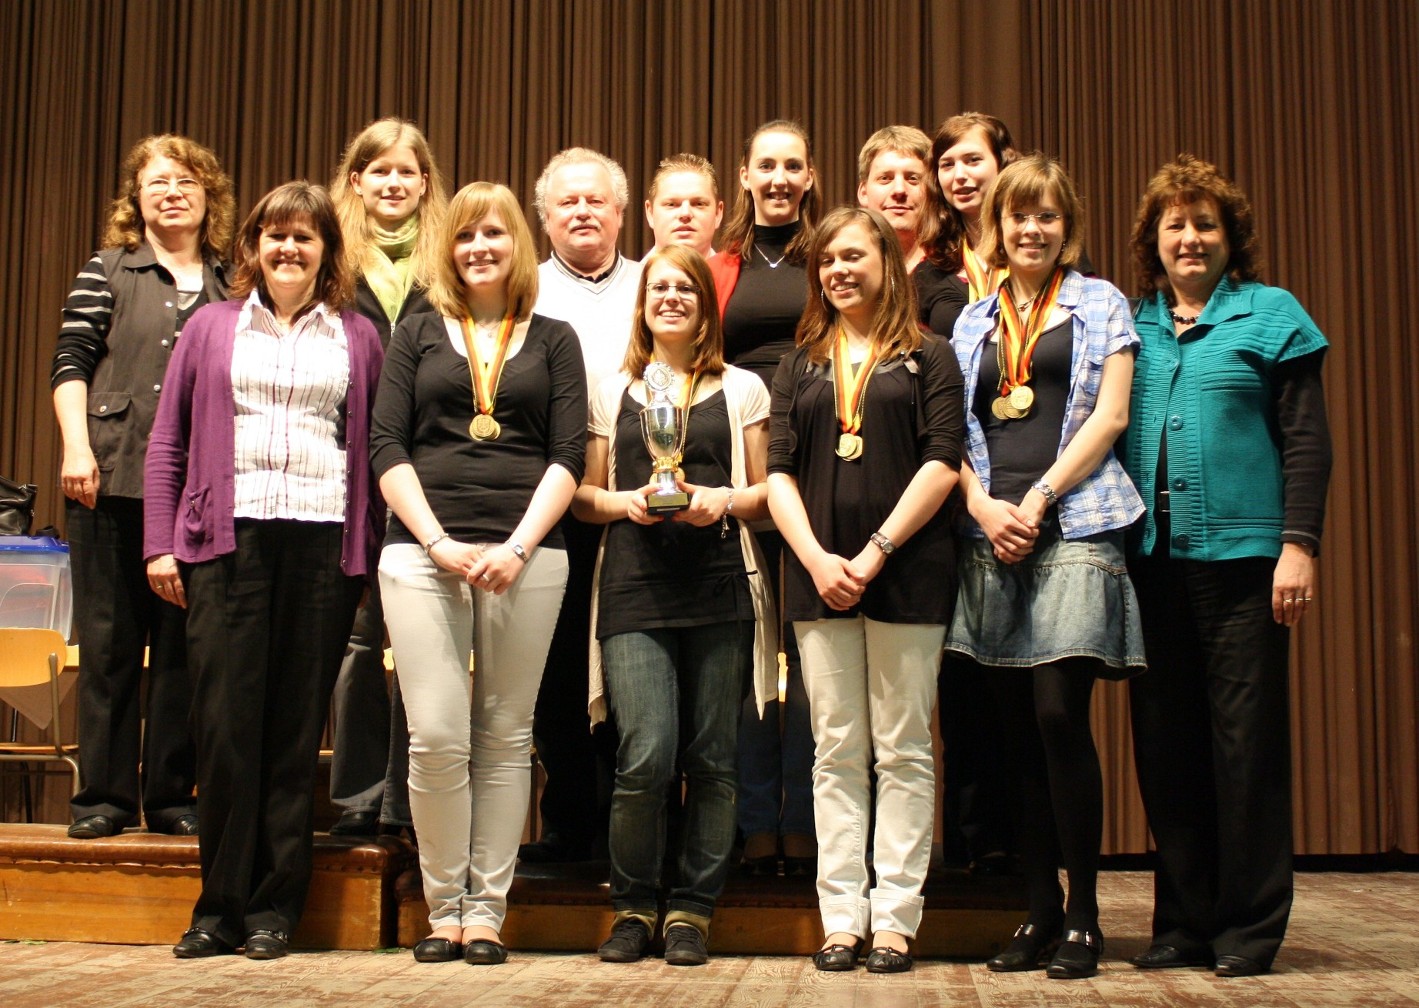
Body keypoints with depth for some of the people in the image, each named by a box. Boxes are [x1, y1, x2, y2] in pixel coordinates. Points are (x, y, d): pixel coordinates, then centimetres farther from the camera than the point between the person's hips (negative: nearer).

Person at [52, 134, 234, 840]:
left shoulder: (230, 286, 13)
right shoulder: (107, 272, 7)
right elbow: (71, 362, 1)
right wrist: (76, 445, -11)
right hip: (112, 482, -1)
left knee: (185, 644, 4)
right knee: (109, 640, 3)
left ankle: (171, 795, 13)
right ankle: (104, 796, 11)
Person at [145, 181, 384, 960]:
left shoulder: (357, 338, 14)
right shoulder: (212, 327, 15)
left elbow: (380, 449, 10)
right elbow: (167, 443, 12)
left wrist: (374, 549, 0)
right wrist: (159, 543, 3)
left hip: (322, 544, 0)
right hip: (228, 538, 0)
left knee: (296, 727, 1)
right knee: (224, 721, -4)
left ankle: (275, 906, 10)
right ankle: (221, 908, 6)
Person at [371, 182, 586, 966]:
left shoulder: (553, 340, 14)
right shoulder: (417, 336, 14)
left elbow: (568, 455, 4)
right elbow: (387, 448, 5)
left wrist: (518, 547, -9)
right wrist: (438, 542, -8)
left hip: (526, 556, 0)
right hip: (424, 554, 0)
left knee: (504, 738, 1)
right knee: (435, 737, -7)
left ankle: (486, 911, 8)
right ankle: (442, 909, 6)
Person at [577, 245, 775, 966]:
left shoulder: (741, 390, 14)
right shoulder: (613, 392, 17)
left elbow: (767, 491, 11)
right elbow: (585, 495, 14)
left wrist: (725, 501, -8)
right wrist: (626, 502, -5)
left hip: (719, 587, 0)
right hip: (634, 588, 0)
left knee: (710, 759, 1)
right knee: (645, 757, -11)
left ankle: (692, 909, 14)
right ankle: (632, 906, 9)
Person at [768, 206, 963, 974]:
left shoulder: (928, 357, 7)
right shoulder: (799, 366, 15)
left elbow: (941, 462, -4)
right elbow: (779, 472, 7)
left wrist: (875, 553, -13)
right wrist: (817, 559, -8)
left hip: (906, 573, -3)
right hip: (818, 574, 3)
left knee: (902, 751, 1)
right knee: (836, 753, 5)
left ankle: (895, 918, 6)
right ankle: (841, 917, 9)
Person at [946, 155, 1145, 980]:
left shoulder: (1099, 304, 9)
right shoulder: (973, 321, 19)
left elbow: (1110, 416, -1)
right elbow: (954, 429, 14)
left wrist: (1039, 497, -9)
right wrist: (984, 504, -4)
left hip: (1073, 525, -4)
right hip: (992, 533, 4)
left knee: (1059, 714, -12)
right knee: (1017, 728, 3)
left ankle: (1084, 913, -1)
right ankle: (1041, 908, 12)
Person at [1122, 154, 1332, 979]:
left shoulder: (1270, 314, 4)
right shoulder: (1131, 325, 14)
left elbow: (1306, 440, -1)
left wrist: (1299, 544, -10)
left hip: (1240, 554, -4)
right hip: (1152, 560, 4)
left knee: (1245, 738, -1)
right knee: (1165, 743, 7)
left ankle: (1250, 926, 9)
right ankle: (1184, 923, 17)